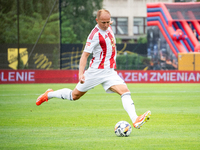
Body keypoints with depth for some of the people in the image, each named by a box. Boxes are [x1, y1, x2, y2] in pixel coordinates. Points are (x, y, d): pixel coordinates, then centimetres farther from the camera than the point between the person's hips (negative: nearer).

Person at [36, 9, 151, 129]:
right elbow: (85, 55, -19)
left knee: (125, 91, -17)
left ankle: (135, 120, -30)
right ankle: (49, 95, 32)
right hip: (96, 71, -6)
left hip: (110, 72, 6)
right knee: (75, 95, 7)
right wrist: (81, 73, -28)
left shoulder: (108, 27, 5)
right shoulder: (95, 35, -17)